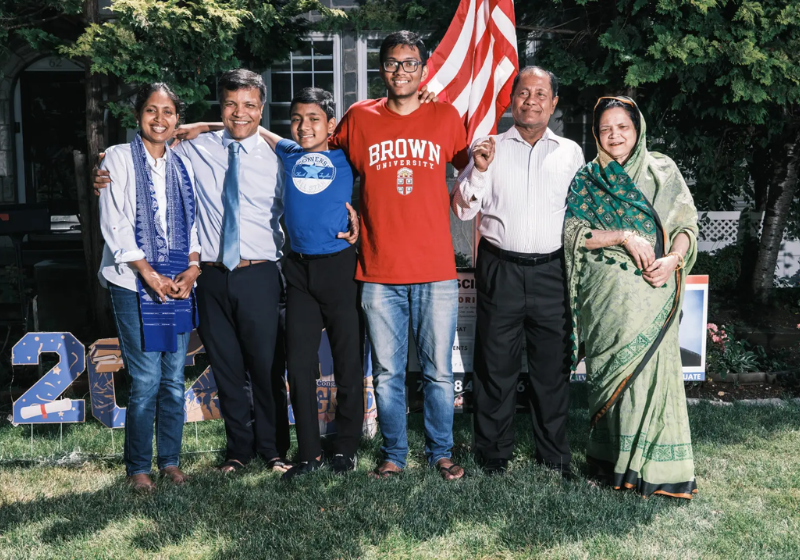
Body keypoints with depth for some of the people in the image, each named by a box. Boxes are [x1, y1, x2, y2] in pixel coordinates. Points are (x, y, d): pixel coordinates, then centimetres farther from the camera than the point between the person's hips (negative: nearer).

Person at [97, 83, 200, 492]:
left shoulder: (182, 165, 14)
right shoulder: (119, 158, 1)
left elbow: (193, 222, 13)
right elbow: (114, 223, -6)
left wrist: (192, 269, -3)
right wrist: (150, 274, -11)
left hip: (179, 284, 4)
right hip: (134, 284, -4)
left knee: (174, 379, 6)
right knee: (146, 381, -6)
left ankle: (170, 461, 18)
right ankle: (137, 468, 8)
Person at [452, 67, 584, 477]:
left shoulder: (570, 152, 11)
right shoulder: (490, 148, 7)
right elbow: (463, 209, 3)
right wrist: (477, 169, -12)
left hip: (551, 271, 1)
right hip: (500, 270, -1)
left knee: (553, 367, 8)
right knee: (495, 366, 4)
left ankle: (555, 458, 23)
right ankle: (493, 457, 18)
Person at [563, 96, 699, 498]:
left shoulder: (662, 171, 10)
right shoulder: (586, 179, 8)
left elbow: (687, 224, 7)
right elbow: (572, 232, -2)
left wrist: (673, 259, -12)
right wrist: (623, 236, -13)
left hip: (652, 292, 1)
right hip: (606, 294, -1)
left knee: (651, 368, -3)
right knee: (610, 370, 0)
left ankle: (653, 463, 8)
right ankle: (611, 458, 11)